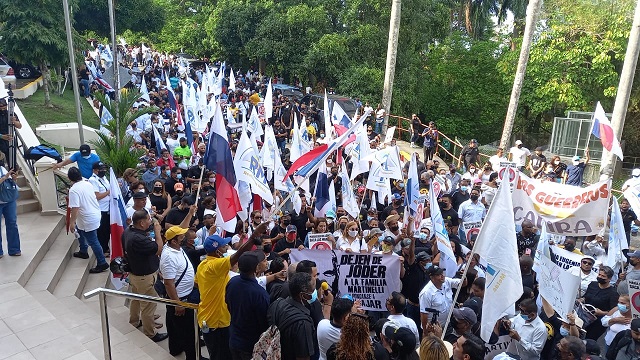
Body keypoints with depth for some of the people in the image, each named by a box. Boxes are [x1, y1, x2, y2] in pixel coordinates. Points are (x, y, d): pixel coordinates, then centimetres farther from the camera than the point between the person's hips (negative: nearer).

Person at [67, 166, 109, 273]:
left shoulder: (73, 190, -21)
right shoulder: (88, 184, 2)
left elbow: (75, 208, -25)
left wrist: (72, 222, -18)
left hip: (88, 220, -9)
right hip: (96, 214, 9)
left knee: (93, 241, 0)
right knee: (79, 230, 30)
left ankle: (102, 263, 6)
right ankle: (83, 252, 43)